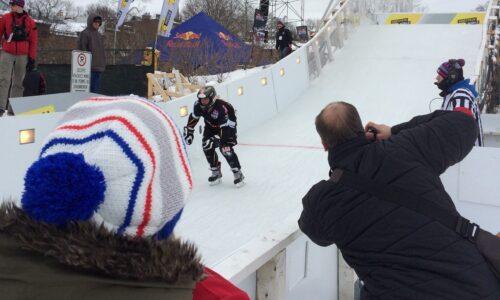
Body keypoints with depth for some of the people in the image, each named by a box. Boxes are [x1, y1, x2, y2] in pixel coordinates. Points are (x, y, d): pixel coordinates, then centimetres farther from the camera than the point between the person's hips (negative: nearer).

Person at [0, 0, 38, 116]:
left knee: (18, 83, 5)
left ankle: (13, 110, 11)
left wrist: (32, 59, -1)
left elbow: (33, 41, 4)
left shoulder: (30, 22, 3)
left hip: (22, 55, 1)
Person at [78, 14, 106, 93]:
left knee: (96, 89, 9)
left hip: (99, 68, 7)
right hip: (89, 68, -7)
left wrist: (103, 64, 15)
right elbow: (81, 49, -10)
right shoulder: (84, 34, -4)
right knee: (89, 90, -9)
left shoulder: (99, 35, 19)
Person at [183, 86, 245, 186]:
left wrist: (216, 139, -45)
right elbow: (193, 117, 0)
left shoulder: (221, 107, -39)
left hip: (227, 123, -6)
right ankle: (216, 172, 13)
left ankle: (238, 173, -5)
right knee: (207, 148, -6)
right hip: (211, 126, 6)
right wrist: (189, 130, -1)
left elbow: (225, 126, -38)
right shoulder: (199, 105, -20)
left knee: (226, 148, -20)